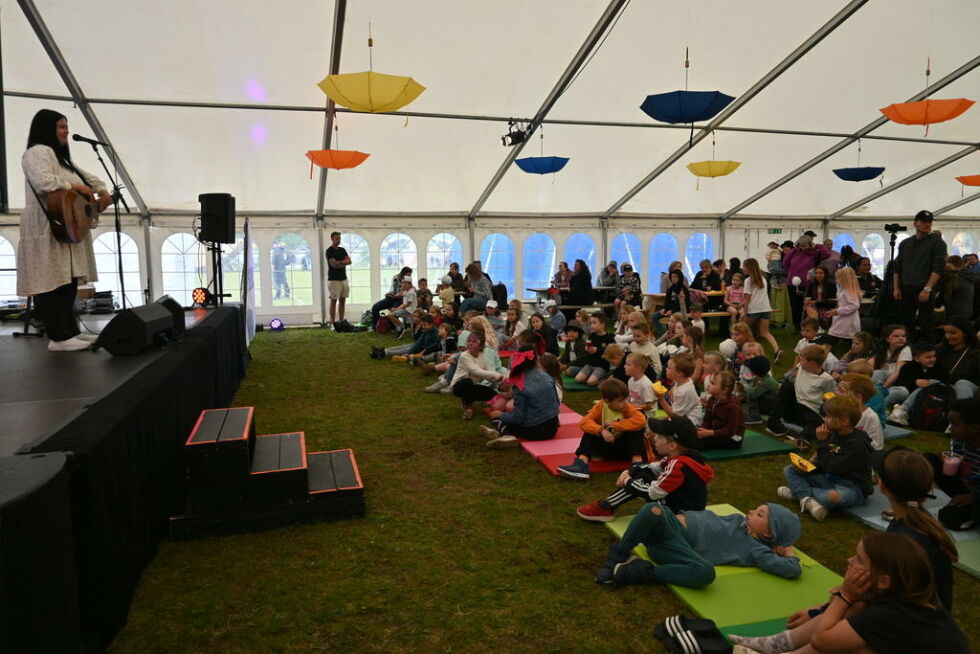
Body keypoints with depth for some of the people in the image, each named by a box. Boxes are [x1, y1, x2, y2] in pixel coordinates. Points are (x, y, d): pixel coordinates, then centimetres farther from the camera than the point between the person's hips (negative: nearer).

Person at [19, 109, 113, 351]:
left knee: (69, 282, 11)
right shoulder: (38, 152, -7)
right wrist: (76, 187, -12)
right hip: (48, 231, -10)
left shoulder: (61, 157, 25)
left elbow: (86, 176, 27)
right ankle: (58, 338, -11)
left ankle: (70, 331, 16)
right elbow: (44, 182, -23)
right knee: (54, 283, -11)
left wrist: (102, 191, 8)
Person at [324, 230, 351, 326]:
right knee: (333, 301, -3)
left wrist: (339, 262, -12)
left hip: (344, 279, 7)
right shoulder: (329, 251, -7)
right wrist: (343, 262, -5)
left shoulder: (342, 250, 13)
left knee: (342, 301, 8)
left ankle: (341, 322, 13)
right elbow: (334, 264, -18)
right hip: (334, 280, -7)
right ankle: (333, 323, 0)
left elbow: (349, 261, 1)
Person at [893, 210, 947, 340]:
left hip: (925, 291, -4)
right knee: (906, 324, 5)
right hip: (906, 290, 4)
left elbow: (938, 268, -9)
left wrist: (927, 289, -17)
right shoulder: (905, 244, 14)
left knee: (926, 327, -3)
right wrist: (896, 288, 7)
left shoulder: (937, 242, 0)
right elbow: (896, 268, 16)